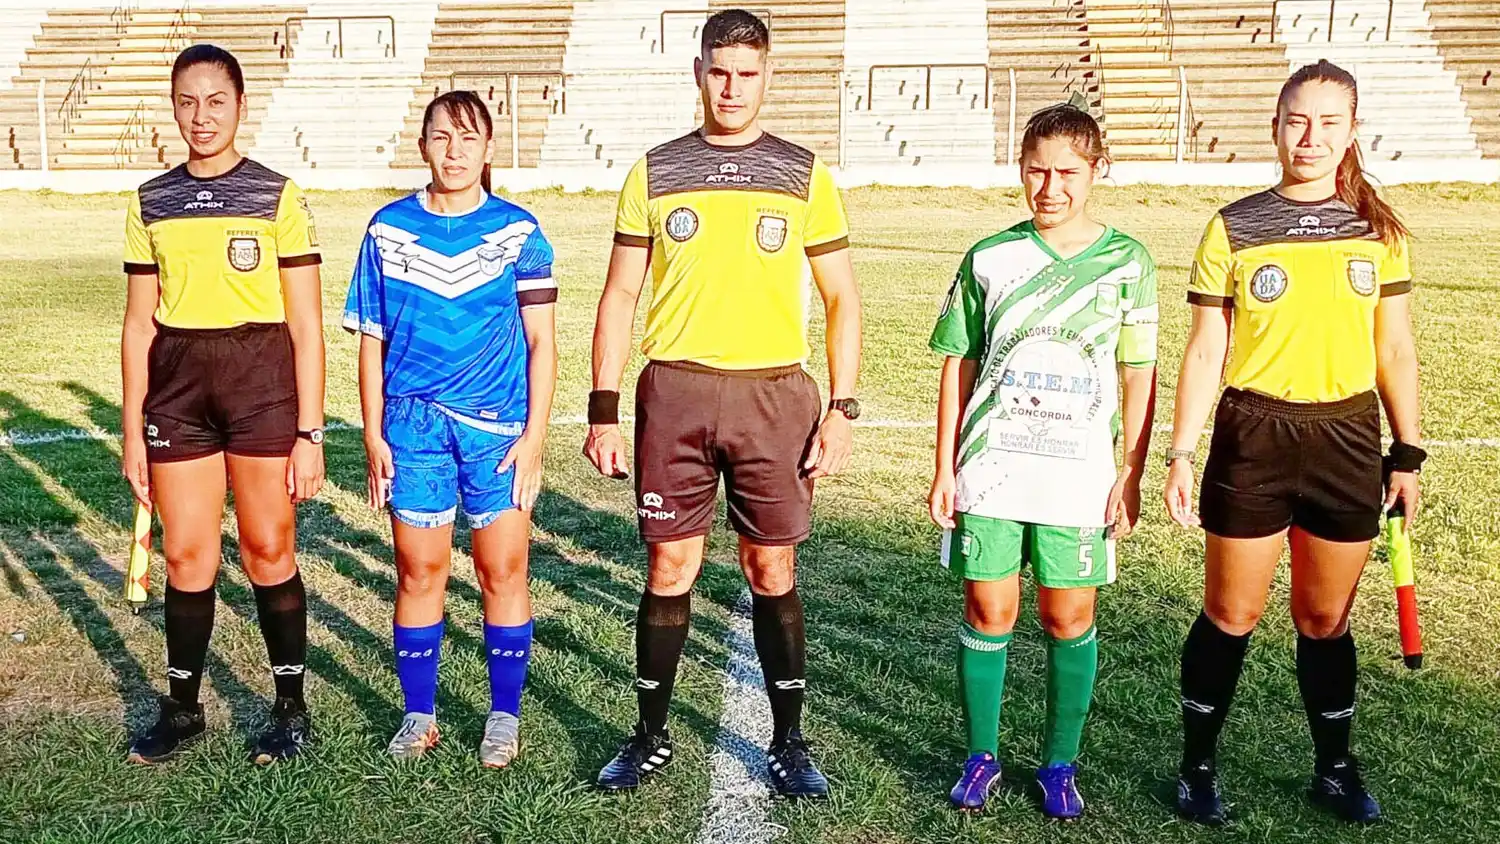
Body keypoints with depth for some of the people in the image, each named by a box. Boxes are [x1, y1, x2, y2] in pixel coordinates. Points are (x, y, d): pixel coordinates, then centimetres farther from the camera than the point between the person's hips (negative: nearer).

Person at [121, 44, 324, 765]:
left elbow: (306, 325, -3)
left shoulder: (277, 196, -2)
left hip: (262, 379, -3)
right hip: (176, 383, 3)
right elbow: (139, 324, 11)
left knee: (268, 550, 3)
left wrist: (310, 434, -7)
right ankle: (182, 709, 24)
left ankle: (291, 707, 18)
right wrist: (132, 431, 8)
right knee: (186, 556, 7)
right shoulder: (151, 202, 9)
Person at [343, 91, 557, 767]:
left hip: (497, 426, -1)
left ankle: (505, 716, 19)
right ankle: (418, 715, 23)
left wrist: (534, 436, -5)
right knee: (418, 571, 7)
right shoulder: (389, 228, 5)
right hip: (412, 424, 1)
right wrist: (373, 433, 3)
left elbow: (541, 341, 1)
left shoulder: (518, 231, 0)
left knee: (503, 570, 3)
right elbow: (372, 340, 8)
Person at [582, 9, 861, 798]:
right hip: (674, 391, 1)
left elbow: (842, 300, 5)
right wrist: (603, 409, 0)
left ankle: (788, 741, 21)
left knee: (772, 571, 6)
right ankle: (650, 735, 23)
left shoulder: (804, 174, 5)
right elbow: (619, 296, 7)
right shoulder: (654, 172, 7)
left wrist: (841, 408, -4)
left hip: (774, 394, 0)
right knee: (670, 567, 6)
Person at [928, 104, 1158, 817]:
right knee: (988, 610, 5)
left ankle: (1059, 764, 23)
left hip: (1079, 472, 0)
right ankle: (981, 757, 21)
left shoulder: (1126, 261, 2)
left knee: (1069, 617, 6)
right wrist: (945, 469, 3)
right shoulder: (989, 258, 3)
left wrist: (1131, 473, -1)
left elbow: (1139, 375, 4)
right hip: (990, 465, 1)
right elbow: (958, 367, 6)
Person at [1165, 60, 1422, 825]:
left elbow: (1394, 349, 8)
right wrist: (1181, 454, -7)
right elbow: (1205, 352, -3)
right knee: (1231, 616, 6)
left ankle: (1335, 769, 32)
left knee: (1325, 619, 13)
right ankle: (1198, 765, 23)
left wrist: (1408, 454, 6)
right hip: (1253, 440, -2)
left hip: (1348, 442, 2)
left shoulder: (1377, 230, 4)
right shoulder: (1234, 228, -3)